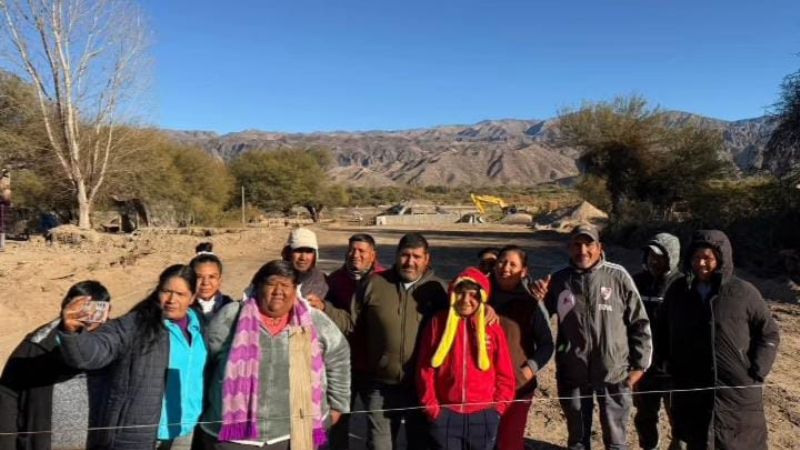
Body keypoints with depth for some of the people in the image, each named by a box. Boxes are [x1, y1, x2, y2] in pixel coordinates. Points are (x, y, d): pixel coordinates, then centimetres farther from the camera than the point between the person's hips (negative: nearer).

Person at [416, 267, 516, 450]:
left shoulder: (493, 328, 0)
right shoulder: (438, 323, -1)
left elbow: (505, 375, 5)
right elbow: (425, 370, 0)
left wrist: (497, 408, 0)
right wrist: (431, 407, -2)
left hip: (483, 417, 1)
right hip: (445, 415, 0)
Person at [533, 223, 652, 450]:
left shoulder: (617, 276, -8)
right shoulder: (559, 280, -2)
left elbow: (639, 323, -2)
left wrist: (639, 364, -1)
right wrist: (537, 299, -13)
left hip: (614, 372, -2)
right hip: (573, 374, 2)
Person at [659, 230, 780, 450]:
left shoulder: (744, 293, -6)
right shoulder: (677, 291, 1)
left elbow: (769, 333, 2)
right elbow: (663, 331, 12)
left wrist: (756, 372, -6)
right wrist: (672, 367, 6)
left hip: (738, 390, -2)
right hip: (691, 390, 2)